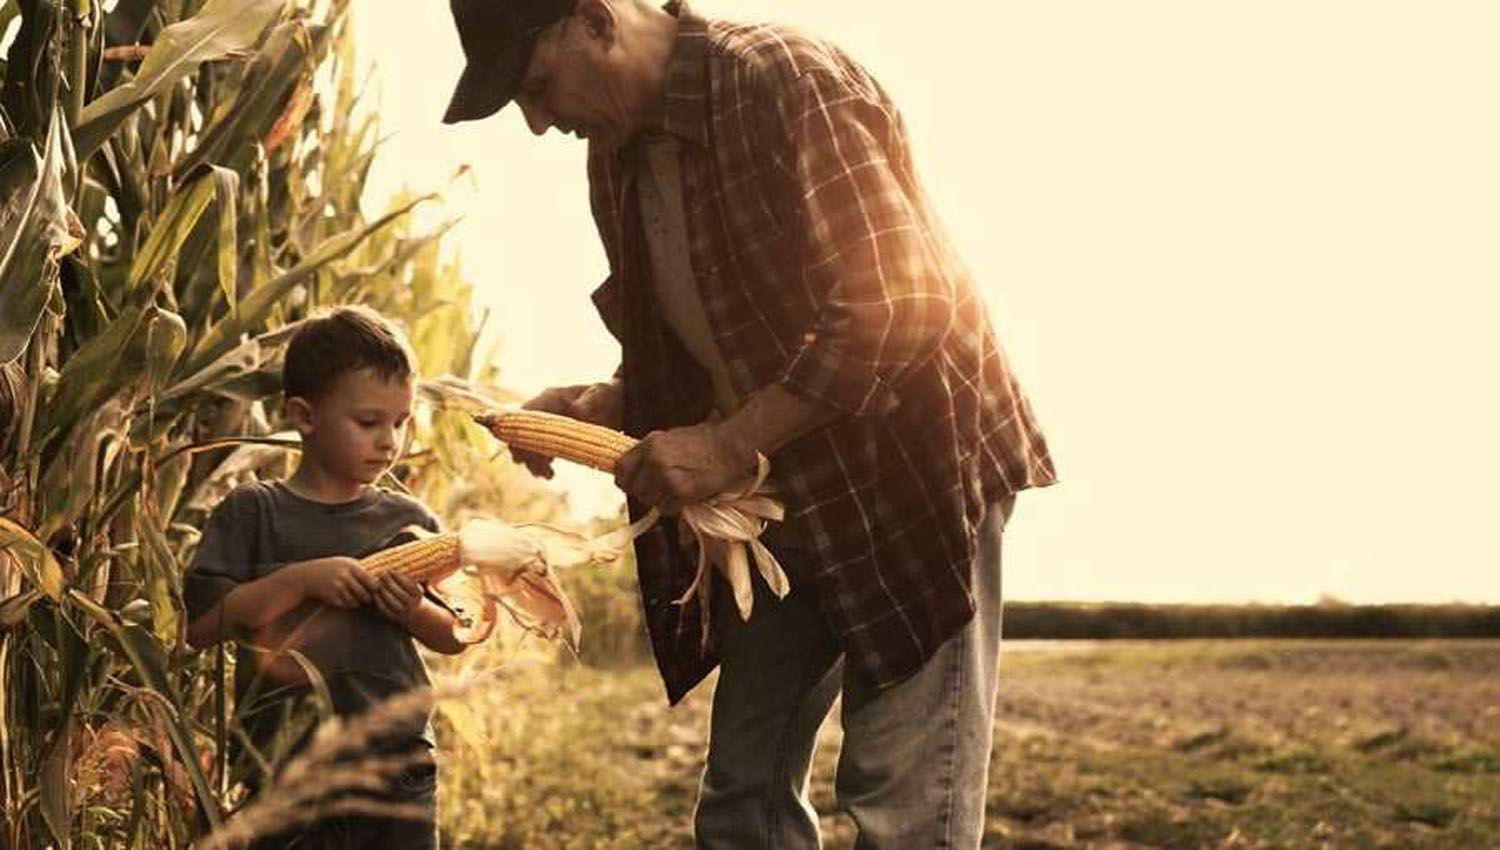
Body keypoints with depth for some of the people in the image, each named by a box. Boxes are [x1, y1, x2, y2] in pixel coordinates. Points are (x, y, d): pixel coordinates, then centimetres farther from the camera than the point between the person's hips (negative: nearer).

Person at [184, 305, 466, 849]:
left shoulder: (408, 520, 7)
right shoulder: (253, 512, 0)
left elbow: (455, 637, 11)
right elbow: (200, 624, -10)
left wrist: (416, 612, -10)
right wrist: (298, 580, -18)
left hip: (402, 769, 3)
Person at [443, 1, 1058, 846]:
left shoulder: (789, 82, -19)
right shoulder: (618, 152, 7)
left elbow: (895, 312, -25)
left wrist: (728, 445, -24)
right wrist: (604, 405, -3)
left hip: (914, 473, -8)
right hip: (779, 500, 8)